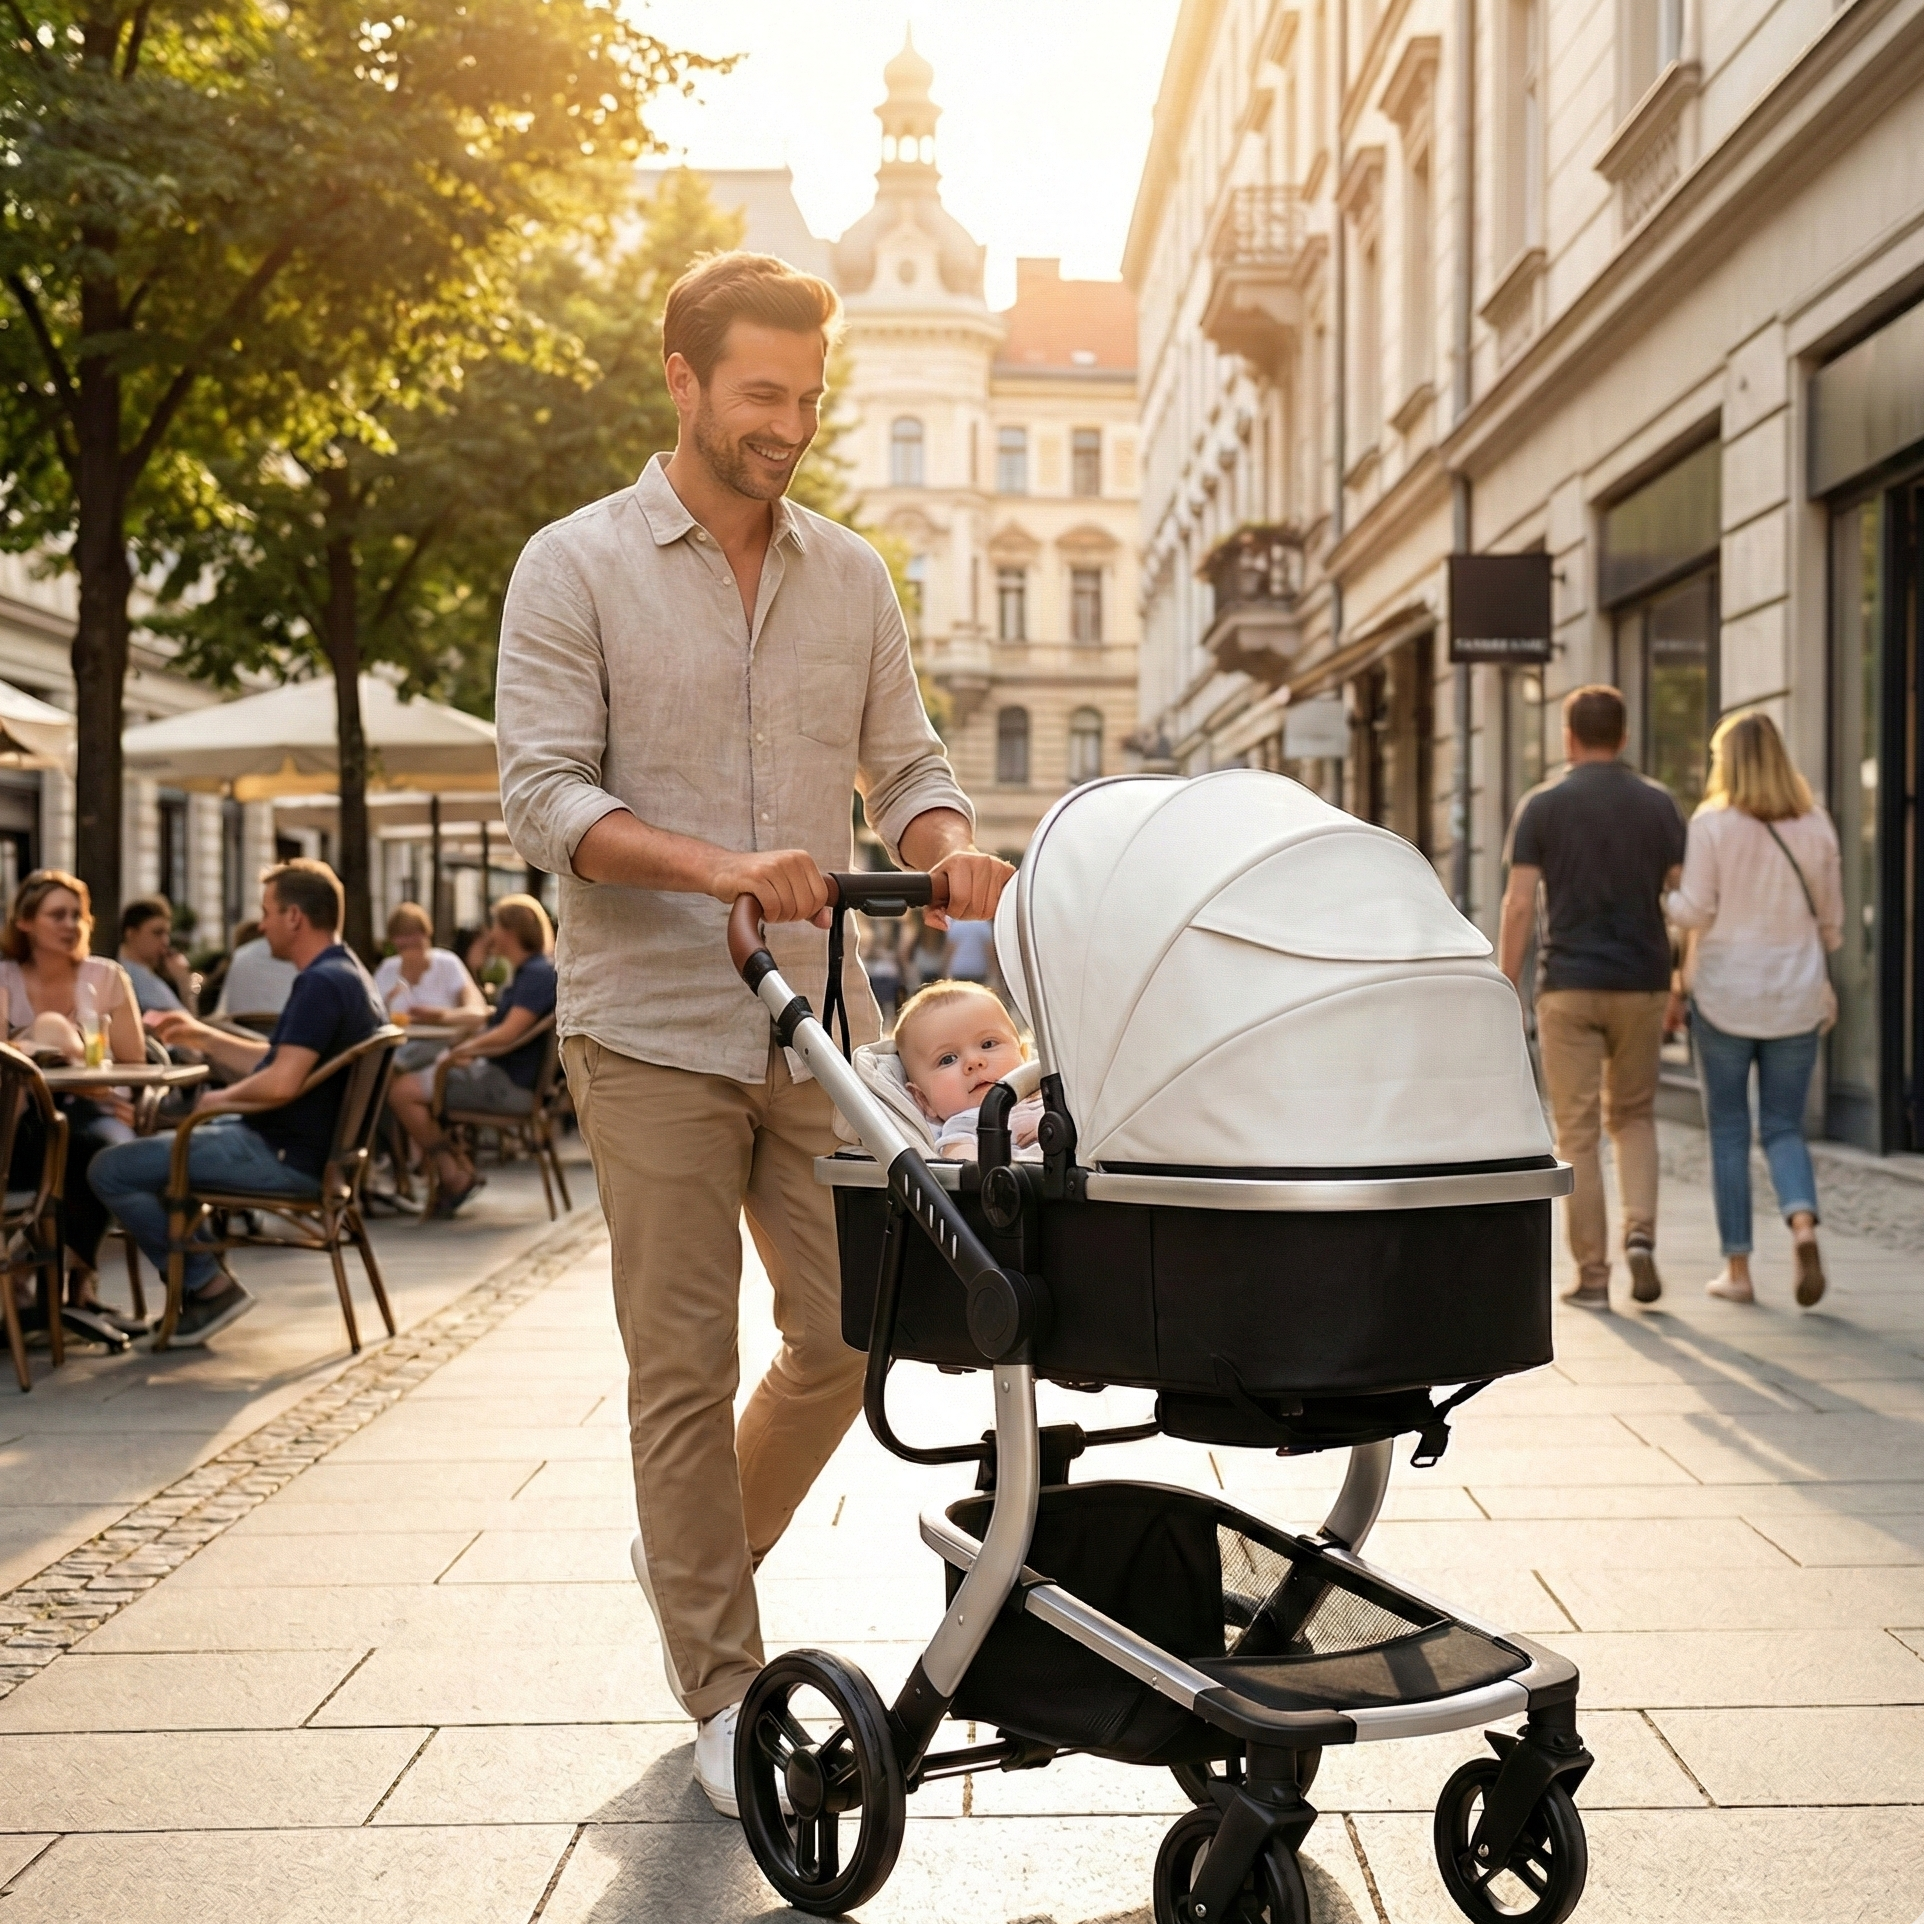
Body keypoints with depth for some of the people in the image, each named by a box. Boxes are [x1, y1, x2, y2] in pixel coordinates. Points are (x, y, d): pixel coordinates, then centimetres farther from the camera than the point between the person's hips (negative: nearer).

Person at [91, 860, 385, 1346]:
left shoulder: (322, 984, -22)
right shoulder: (345, 974, 11)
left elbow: (281, 1082, -30)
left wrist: (223, 1099, -12)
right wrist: (203, 1037, 18)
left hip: (287, 1158, -11)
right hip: (305, 1145, 11)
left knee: (111, 1170, -10)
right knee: (160, 1137, 30)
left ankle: (209, 1287, -5)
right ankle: (203, 1264, 21)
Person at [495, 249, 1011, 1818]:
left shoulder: (851, 575, 12)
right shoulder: (576, 569, -1)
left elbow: (903, 766, 12)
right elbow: (543, 795, -9)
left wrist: (950, 844, -12)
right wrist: (717, 867, -24)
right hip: (654, 1030, -4)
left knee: (850, 1335, 5)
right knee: (687, 1366, 0)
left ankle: (696, 1551, 32)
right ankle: (726, 1694, 13)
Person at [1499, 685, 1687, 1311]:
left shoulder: (1542, 804, -2)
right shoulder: (1658, 803, 4)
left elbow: (1519, 904, -6)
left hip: (1568, 984, -2)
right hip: (1642, 983, 2)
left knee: (1577, 1132, 3)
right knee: (1633, 1116, 18)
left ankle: (1592, 1275, 3)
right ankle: (1640, 1234, -2)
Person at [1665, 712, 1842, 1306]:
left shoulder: (1712, 823, -9)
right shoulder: (1816, 824, 2)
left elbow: (1695, 911, -11)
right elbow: (1831, 916, 7)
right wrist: (1821, 977, 22)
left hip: (1725, 994, -3)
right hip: (1795, 997, 3)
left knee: (1728, 1131, 7)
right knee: (1783, 1127, 10)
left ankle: (1736, 1267, 8)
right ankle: (1803, 1225, -17)